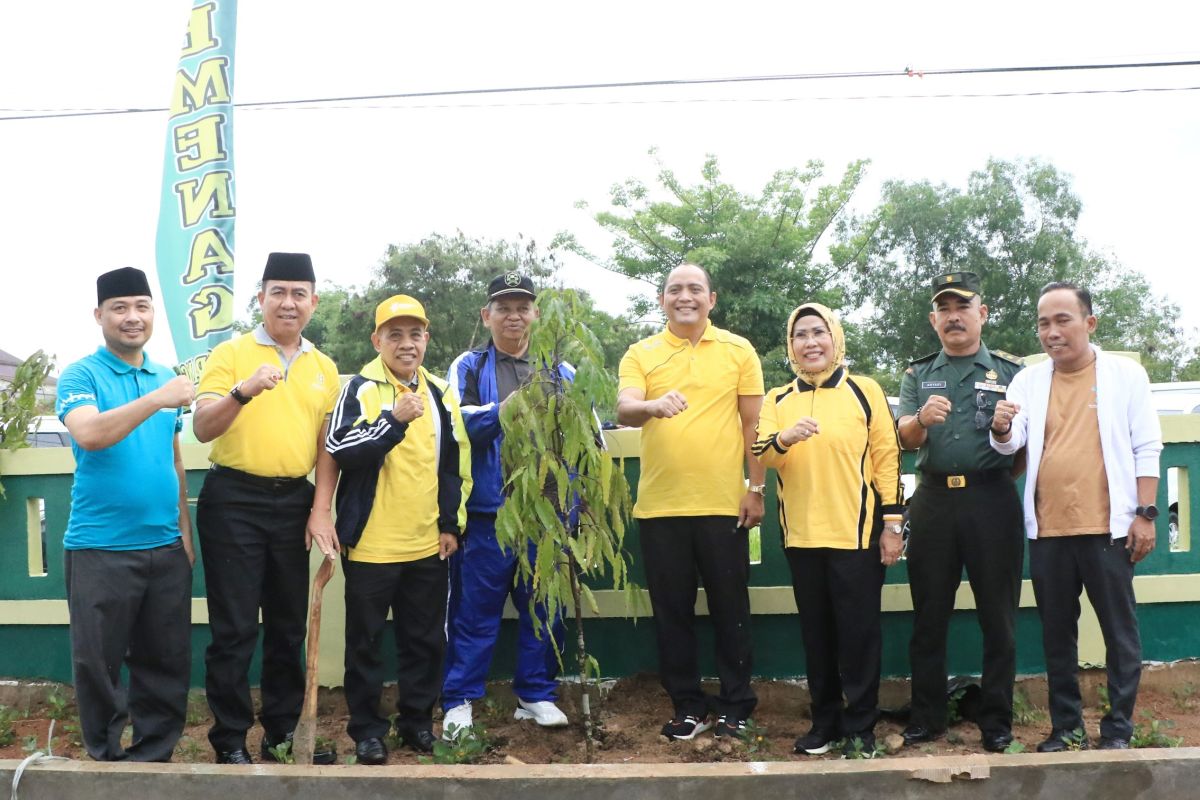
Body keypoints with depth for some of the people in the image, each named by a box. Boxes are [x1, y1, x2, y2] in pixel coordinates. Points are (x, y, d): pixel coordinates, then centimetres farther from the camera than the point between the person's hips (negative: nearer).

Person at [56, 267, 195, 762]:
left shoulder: (166, 378, 12)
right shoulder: (81, 376, -4)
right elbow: (89, 434, -23)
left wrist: (184, 527, 13)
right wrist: (155, 399, -29)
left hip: (165, 546, 5)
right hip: (100, 547, -5)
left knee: (166, 660, 9)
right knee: (99, 661, 4)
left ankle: (153, 757, 23)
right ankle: (107, 761, 20)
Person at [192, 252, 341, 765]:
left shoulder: (323, 367, 10)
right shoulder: (231, 353, -3)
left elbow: (327, 444, 10)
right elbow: (202, 429, -11)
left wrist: (321, 510, 1)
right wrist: (243, 391, -28)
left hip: (295, 501, 4)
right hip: (234, 499, -4)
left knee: (289, 624, 12)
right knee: (235, 627, 0)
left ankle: (283, 730, 25)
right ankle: (230, 741, 12)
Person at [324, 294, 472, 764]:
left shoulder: (439, 394, 10)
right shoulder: (361, 389, -6)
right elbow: (339, 450, -19)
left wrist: (451, 524, 12)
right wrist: (394, 419, -25)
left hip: (428, 545, 5)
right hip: (371, 543, -4)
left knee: (425, 639, 12)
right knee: (365, 641, 5)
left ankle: (418, 719, 27)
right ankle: (367, 728, 17)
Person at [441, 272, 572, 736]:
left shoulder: (561, 371, 14)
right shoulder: (469, 368, 6)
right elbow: (458, 423, -11)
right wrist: (506, 409, -24)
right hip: (488, 509, -3)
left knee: (544, 606, 10)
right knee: (475, 608, 1)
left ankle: (536, 694, 23)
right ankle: (458, 701, 11)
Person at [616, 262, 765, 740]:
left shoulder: (738, 351, 4)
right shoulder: (640, 354, 5)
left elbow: (753, 423, 5)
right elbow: (623, 410, -11)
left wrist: (756, 489, 0)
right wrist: (652, 405, -33)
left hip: (723, 503, -1)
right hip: (659, 505, 1)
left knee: (730, 607, 7)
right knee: (671, 609, 9)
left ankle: (736, 706, 20)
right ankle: (687, 706, 22)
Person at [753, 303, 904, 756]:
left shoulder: (865, 391, 1)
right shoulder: (777, 401, 9)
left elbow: (887, 457, -1)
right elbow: (760, 455, -3)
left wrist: (892, 522, -6)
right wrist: (784, 438, -25)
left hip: (857, 533, -3)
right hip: (801, 536, 3)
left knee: (859, 632, 2)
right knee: (816, 633, 12)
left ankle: (860, 726, 14)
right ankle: (825, 721, 24)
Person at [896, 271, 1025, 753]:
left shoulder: (1011, 371, 6)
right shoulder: (918, 375, 13)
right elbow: (905, 438, 0)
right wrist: (922, 418, -21)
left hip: (992, 500, -2)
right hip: (933, 501, 2)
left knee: (998, 616, 3)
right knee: (929, 615, 7)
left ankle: (996, 721, 14)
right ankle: (926, 716, 17)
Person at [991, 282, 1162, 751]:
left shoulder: (1126, 374, 0)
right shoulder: (1028, 380, 7)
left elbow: (1146, 449, 0)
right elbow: (1012, 444, -2)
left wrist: (1145, 514, -6)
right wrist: (1002, 429, -25)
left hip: (1109, 527, -3)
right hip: (1047, 530, 3)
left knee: (1119, 631, 4)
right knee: (1057, 633, 11)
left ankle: (1118, 729, 14)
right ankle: (1066, 727, 22)